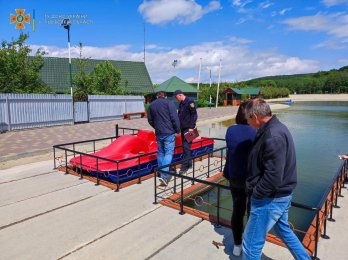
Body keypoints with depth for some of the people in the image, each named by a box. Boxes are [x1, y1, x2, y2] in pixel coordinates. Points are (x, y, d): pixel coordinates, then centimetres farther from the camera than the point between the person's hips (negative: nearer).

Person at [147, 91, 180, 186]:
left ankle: (162, 173, 25)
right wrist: (177, 130, -4)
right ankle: (164, 175, -16)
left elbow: (150, 119, 16)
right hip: (169, 133, -5)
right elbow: (175, 118, -12)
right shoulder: (169, 103, -5)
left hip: (158, 133, 5)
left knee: (160, 153, 16)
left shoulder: (152, 105, 11)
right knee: (168, 153, -5)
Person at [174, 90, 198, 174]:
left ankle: (185, 166, -5)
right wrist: (179, 126, 12)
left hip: (188, 128, -8)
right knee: (185, 146, 13)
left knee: (186, 146, -9)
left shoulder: (190, 102, -12)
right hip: (183, 128, 9)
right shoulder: (181, 103, 13)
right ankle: (189, 163, 24)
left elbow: (194, 115, -15)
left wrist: (191, 127, -18)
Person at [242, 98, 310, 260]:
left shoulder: (273, 136, -26)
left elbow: (273, 176, -29)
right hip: (280, 195, 10)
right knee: (283, 230, 30)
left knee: (251, 244, 5)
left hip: (270, 199, -10)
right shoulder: (277, 127, 6)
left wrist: (256, 193, -16)